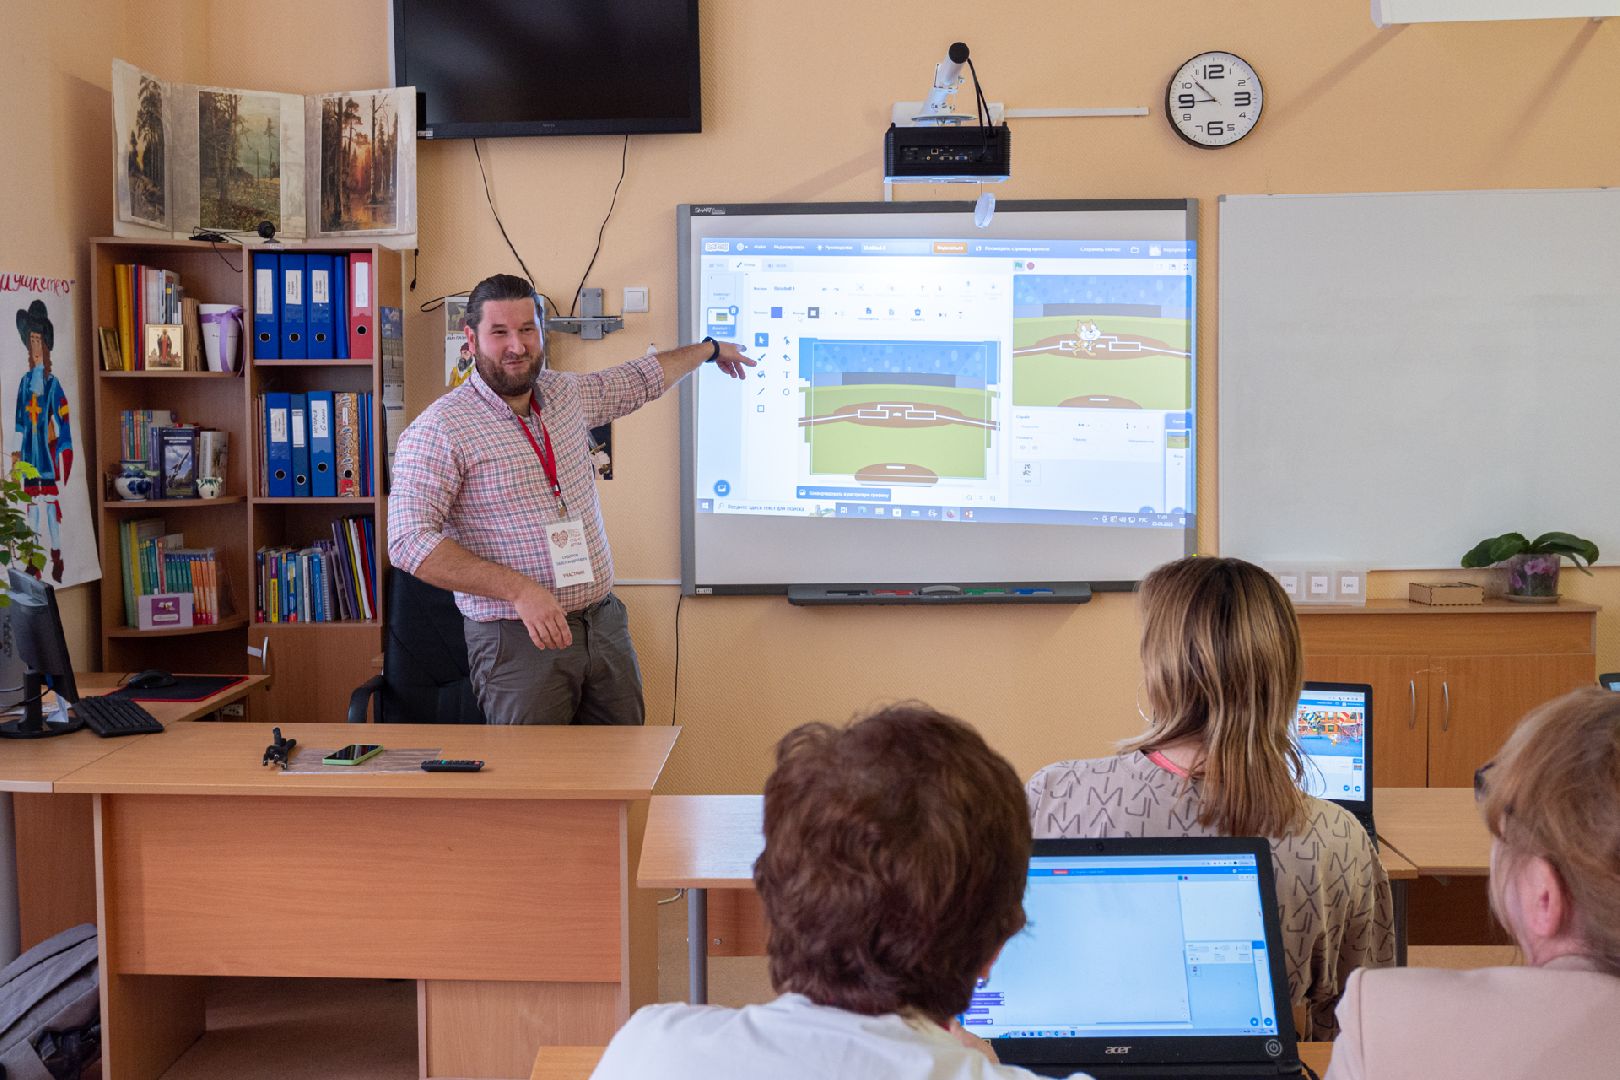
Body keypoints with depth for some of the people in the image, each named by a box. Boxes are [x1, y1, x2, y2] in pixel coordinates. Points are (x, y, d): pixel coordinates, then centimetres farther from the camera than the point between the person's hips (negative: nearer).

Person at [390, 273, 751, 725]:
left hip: (605, 624, 6)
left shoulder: (567, 394, 10)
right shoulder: (439, 430, -11)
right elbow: (410, 542, -18)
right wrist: (520, 590, -24)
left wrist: (709, 348, 45)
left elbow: (640, 379, 31)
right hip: (518, 638, -6)